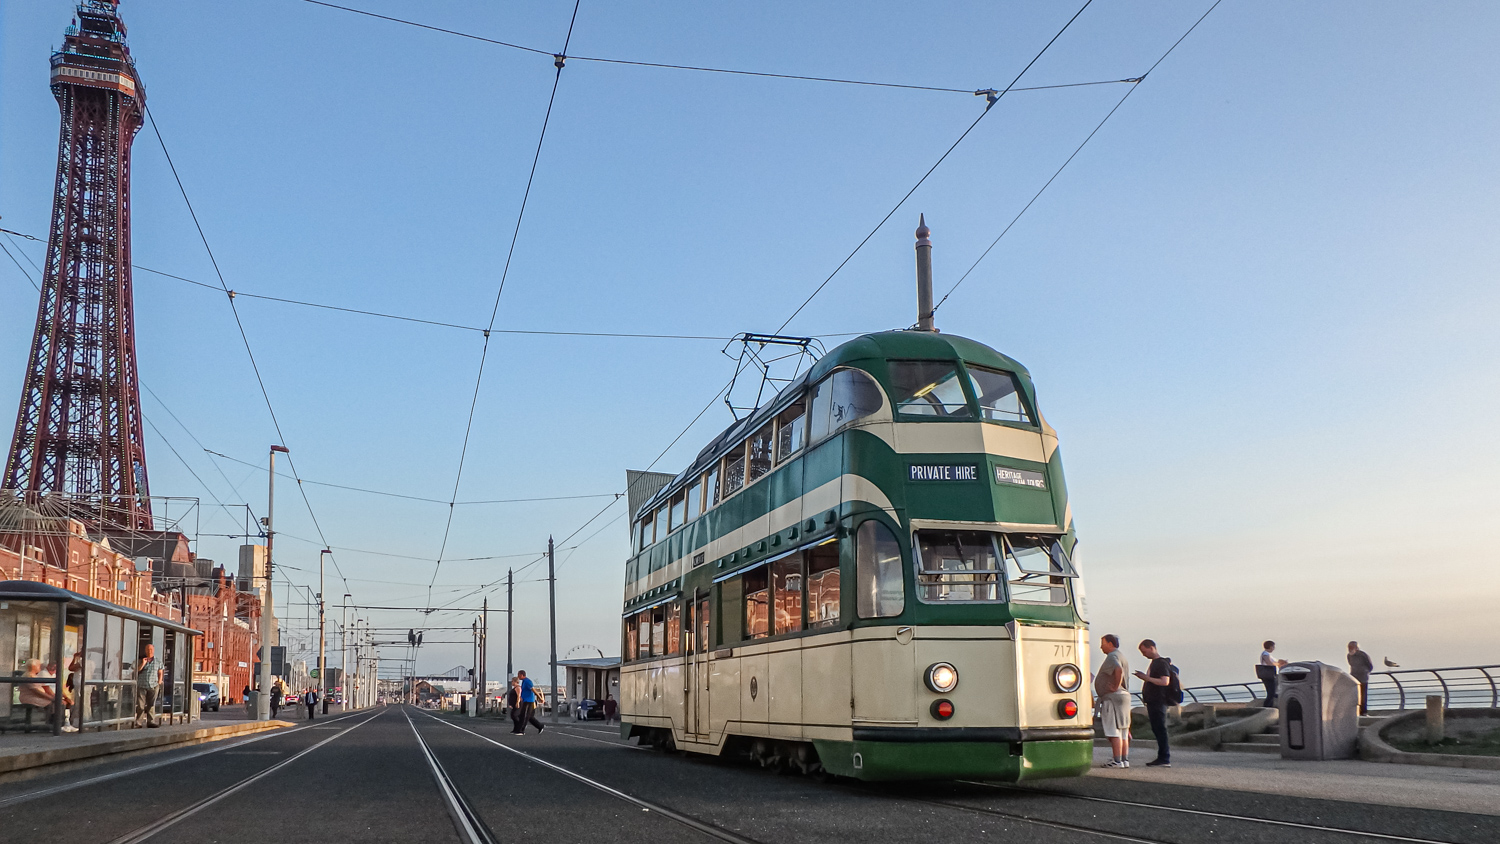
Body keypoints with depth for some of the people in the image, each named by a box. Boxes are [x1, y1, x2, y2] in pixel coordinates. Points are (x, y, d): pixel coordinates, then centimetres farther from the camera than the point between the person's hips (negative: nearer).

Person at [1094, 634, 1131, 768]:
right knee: (1123, 732, 10)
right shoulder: (1122, 657, 22)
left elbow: (1119, 670, -31)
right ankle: (1125, 760, 11)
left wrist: (1116, 687, -22)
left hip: (1113, 697, -10)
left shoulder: (1112, 657, -12)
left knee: (1114, 732, -10)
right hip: (1124, 696, 10)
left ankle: (1117, 761, -12)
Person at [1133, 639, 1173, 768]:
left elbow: (1165, 681, -24)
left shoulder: (1161, 663, -13)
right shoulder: (1154, 662, 17)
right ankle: (1163, 757, 14)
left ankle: (1164, 759, -7)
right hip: (1153, 702, 10)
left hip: (1158, 702, -10)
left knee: (1160, 729, -8)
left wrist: (1147, 678, -24)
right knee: (1157, 730, 11)